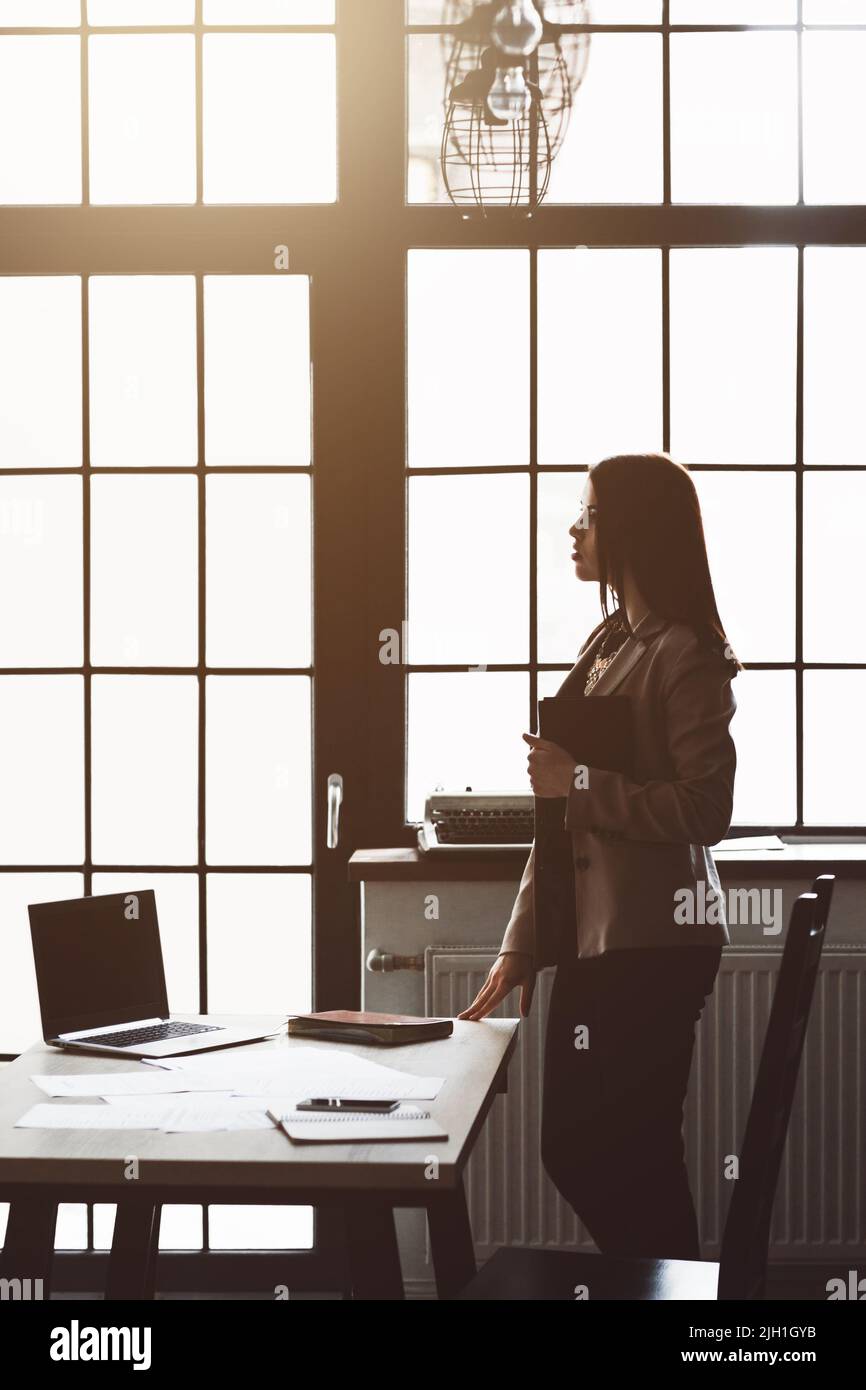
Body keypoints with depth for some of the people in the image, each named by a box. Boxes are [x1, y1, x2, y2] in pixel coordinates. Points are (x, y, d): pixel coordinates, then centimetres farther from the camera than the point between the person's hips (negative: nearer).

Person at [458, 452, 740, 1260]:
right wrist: (521, 946, 14)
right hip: (589, 936, 9)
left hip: (652, 942, -8)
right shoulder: (608, 645, 14)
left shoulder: (687, 655, -10)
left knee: (625, 1152, -3)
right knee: (573, 1150, 12)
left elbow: (705, 809, -18)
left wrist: (578, 783, -14)